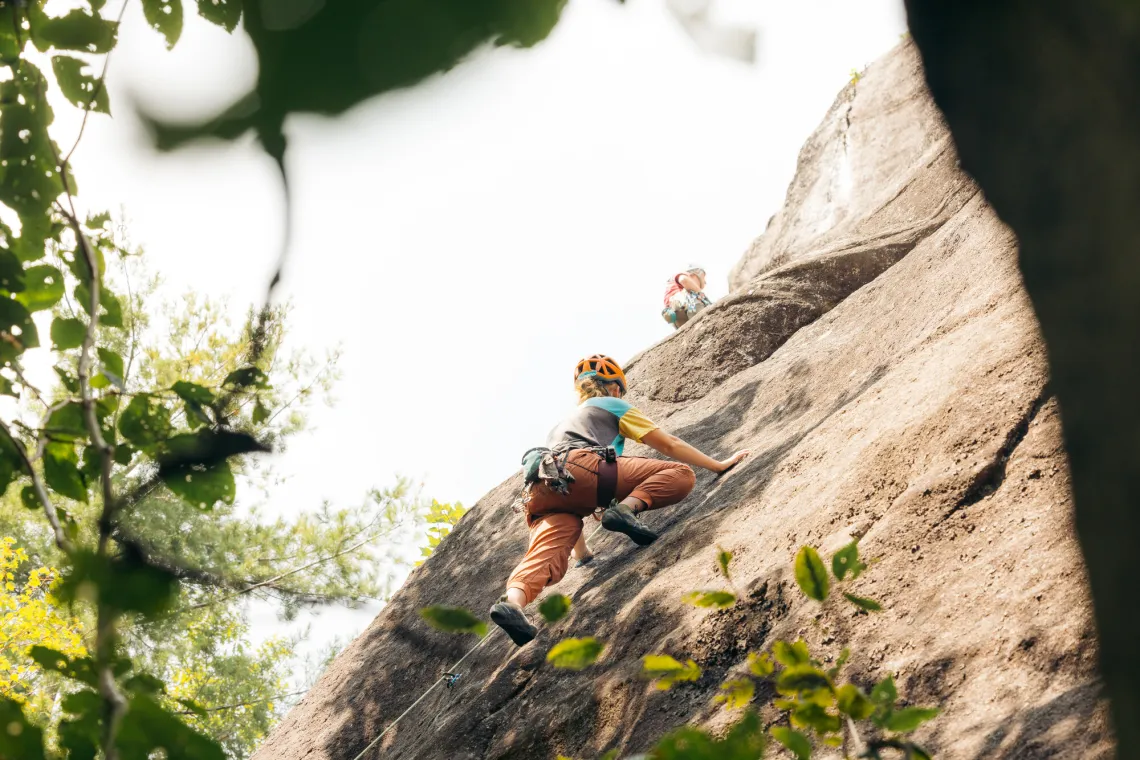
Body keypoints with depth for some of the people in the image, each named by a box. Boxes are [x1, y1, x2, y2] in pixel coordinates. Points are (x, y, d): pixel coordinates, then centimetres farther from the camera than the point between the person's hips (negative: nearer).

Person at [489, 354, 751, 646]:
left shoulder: (562, 425, 45)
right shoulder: (613, 406, 29)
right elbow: (669, 445, 27)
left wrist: (582, 553, 52)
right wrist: (720, 465, 36)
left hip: (540, 493, 6)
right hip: (580, 470, -6)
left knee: (548, 555, -17)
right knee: (682, 474, -1)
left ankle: (513, 600, -48)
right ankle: (627, 508, -25)